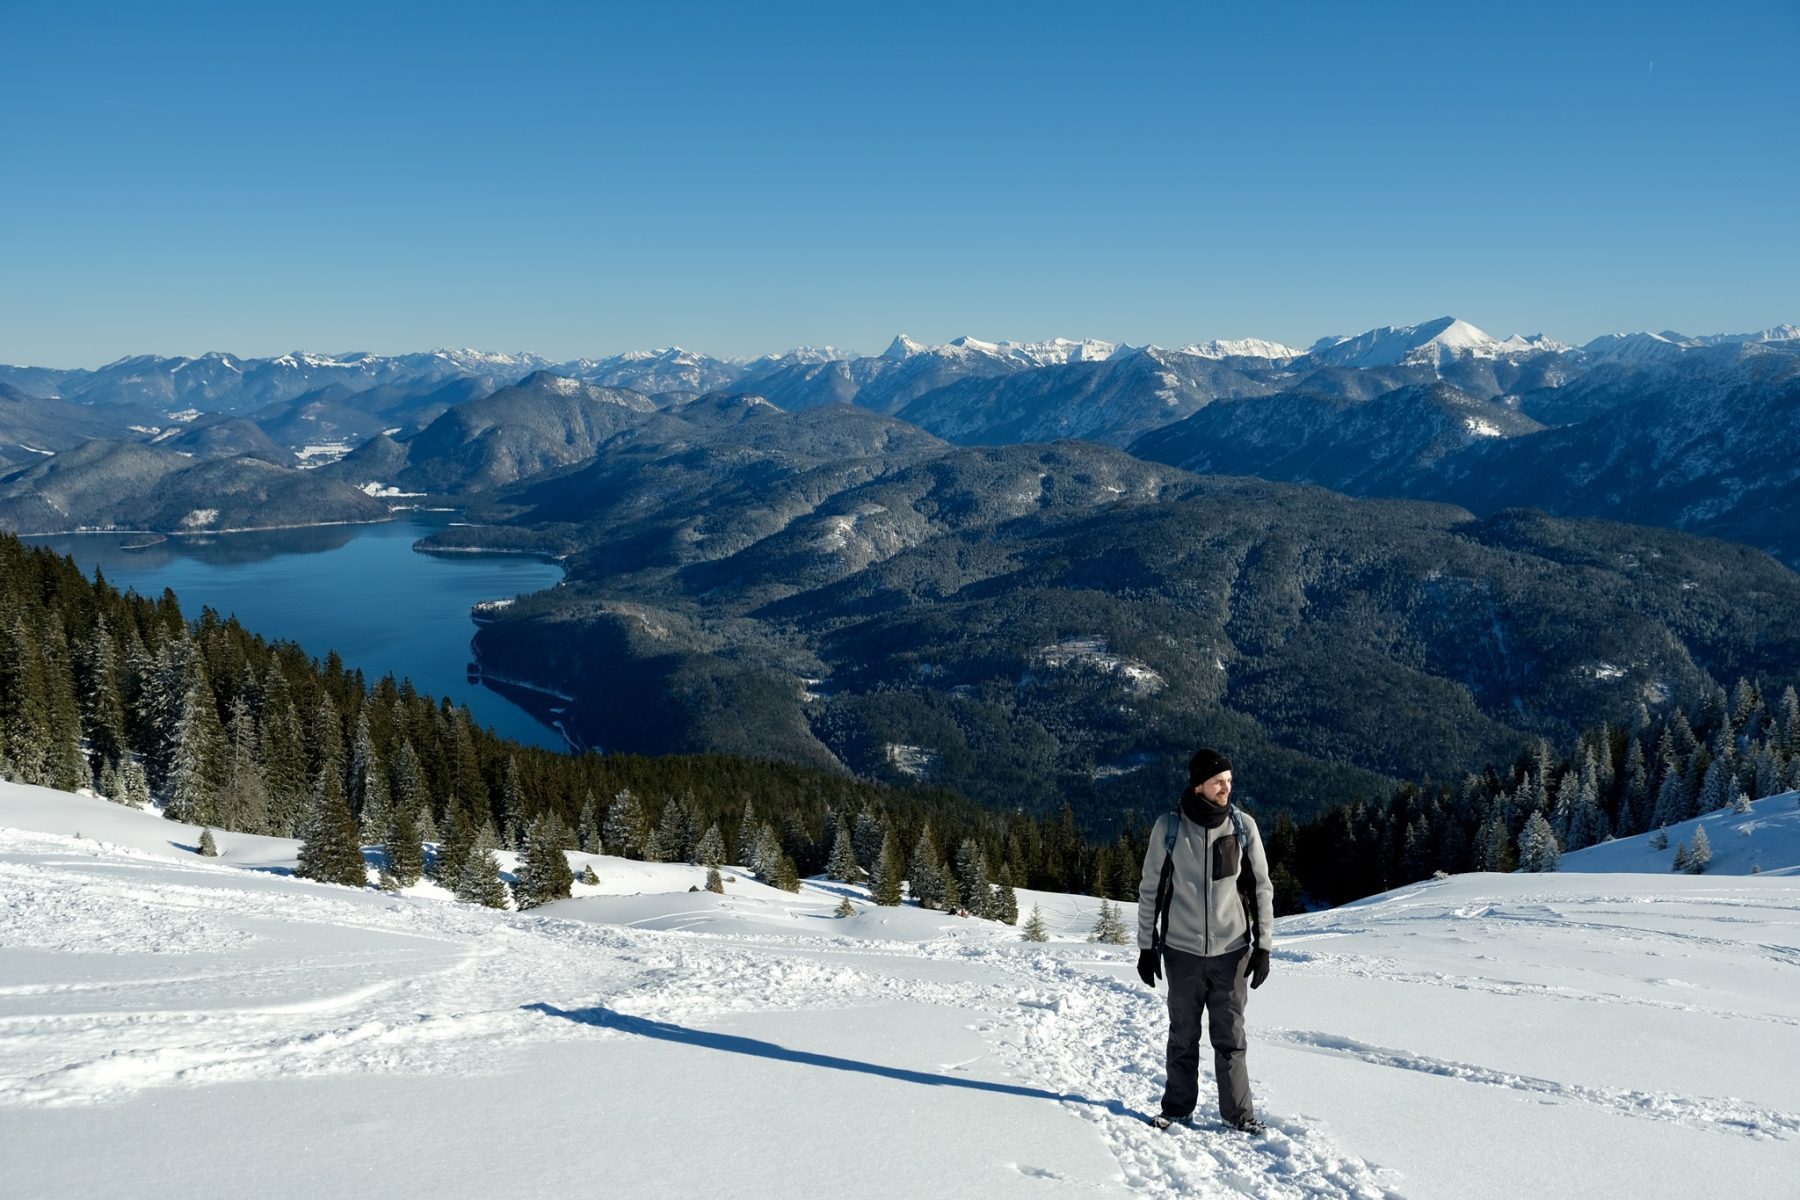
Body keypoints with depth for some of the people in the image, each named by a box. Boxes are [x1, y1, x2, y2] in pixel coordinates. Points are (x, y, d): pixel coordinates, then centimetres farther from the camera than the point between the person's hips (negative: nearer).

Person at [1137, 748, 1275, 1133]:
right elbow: (1150, 889, 3)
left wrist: (1263, 945, 1)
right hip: (1182, 950, 0)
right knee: (1183, 1036, 10)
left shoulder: (1243, 825, -2)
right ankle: (1177, 1106, 23)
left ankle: (1239, 1112, 16)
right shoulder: (1168, 827, -5)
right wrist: (1146, 945, 2)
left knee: (1230, 1037, 4)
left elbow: (1262, 887, 5)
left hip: (1231, 950, 0)